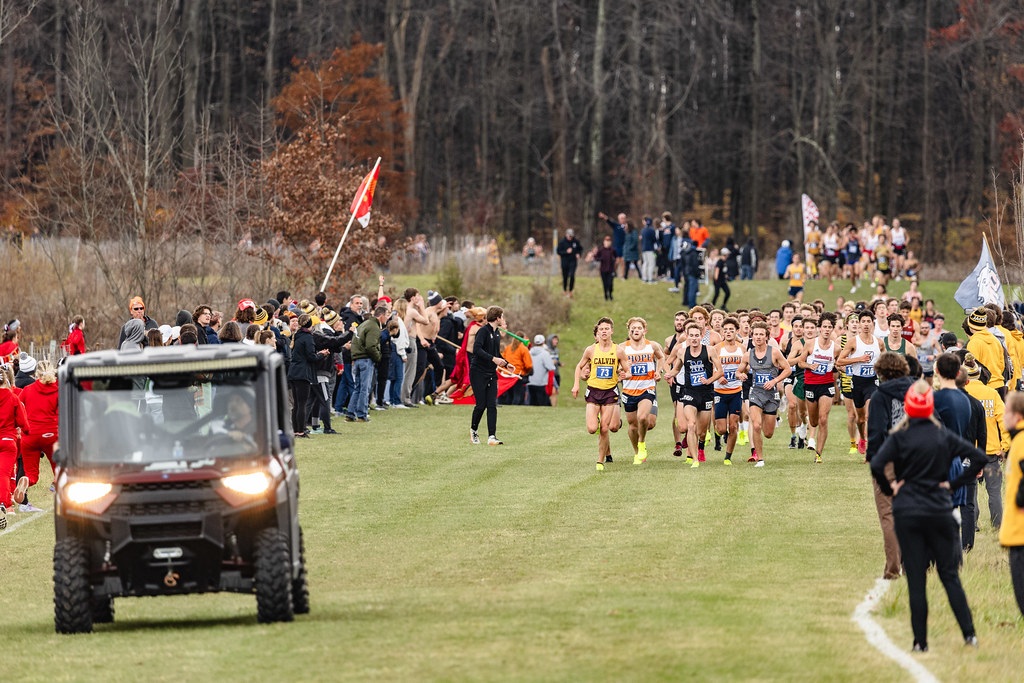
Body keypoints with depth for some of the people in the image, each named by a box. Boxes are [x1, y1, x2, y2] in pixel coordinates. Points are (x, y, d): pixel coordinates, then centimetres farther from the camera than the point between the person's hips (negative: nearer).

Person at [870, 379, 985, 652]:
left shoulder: (899, 437, -7)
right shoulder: (943, 435, 1)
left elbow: (876, 466, -21)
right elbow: (979, 458, -2)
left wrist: (889, 489, -4)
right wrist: (954, 484, 3)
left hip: (907, 514, -2)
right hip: (940, 513, 2)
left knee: (916, 579, 2)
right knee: (949, 573, 11)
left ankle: (920, 641, 1)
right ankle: (969, 632, 3)